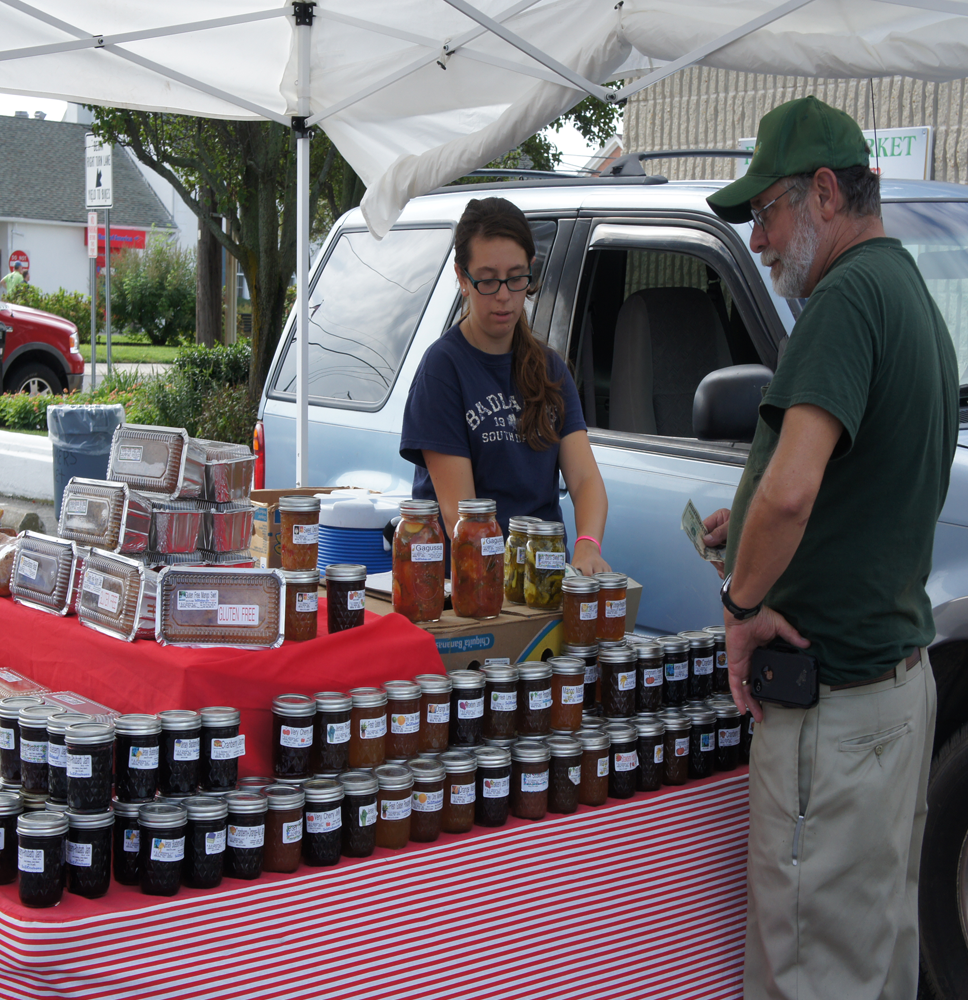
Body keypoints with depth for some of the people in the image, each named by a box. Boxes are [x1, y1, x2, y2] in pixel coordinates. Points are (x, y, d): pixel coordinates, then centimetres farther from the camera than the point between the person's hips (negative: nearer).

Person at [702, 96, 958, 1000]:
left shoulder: (849, 296, -17)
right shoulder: (914, 296, 15)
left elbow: (791, 489, -31)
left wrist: (744, 601, -15)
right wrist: (751, 528, 16)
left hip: (834, 700, -10)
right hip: (902, 669, 10)